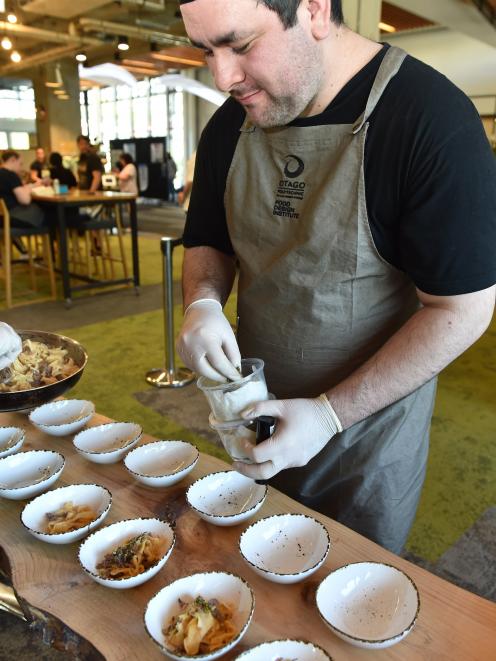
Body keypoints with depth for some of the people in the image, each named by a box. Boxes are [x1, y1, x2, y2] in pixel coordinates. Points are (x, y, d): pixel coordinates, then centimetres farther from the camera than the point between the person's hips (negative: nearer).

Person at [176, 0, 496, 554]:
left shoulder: (431, 118, -21)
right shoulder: (229, 126, -2)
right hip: (256, 413, 5)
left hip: (369, 427, -4)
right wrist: (202, 302, -13)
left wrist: (330, 415, -23)